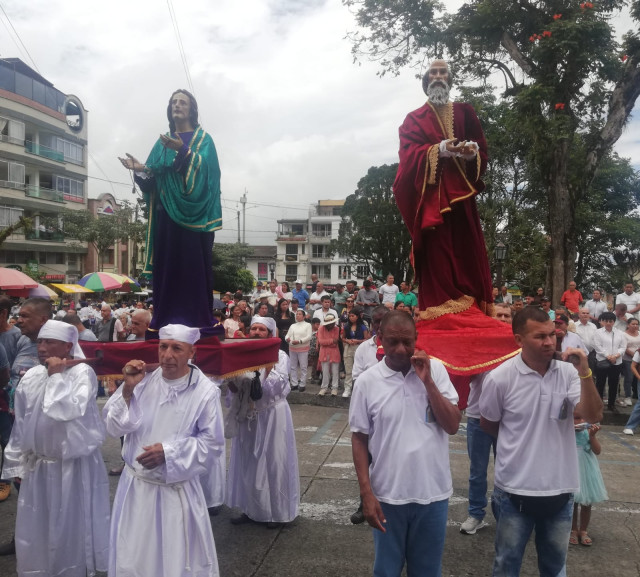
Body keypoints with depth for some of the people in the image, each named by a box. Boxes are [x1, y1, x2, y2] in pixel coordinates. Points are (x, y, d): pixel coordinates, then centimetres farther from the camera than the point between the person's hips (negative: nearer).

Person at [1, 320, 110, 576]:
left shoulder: (83, 373, -13)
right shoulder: (30, 377, 2)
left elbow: (68, 411, -27)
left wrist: (57, 376, -19)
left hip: (74, 466, -5)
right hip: (37, 467, 5)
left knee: (71, 529, 9)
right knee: (35, 531, 15)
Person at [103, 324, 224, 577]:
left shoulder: (206, 391, -14)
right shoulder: (143, 380, -5)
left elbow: (212, 443, -10)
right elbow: (114, 427, -5)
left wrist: (169, 452, -20)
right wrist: (128, 389, -18)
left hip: (177, 491, -3)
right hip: (136, 486, 4)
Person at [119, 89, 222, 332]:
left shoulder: (203, 139, 5)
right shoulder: (162, 142, 19)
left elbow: (203, 168, -16)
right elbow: (152, 177, 11)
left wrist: (183, 151, -31)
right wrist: (141, 169, -9)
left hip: (193, 214, -5)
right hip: (166, 213, 5)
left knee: (194, 264, -8)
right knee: (166, 266, 1)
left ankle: (198, 320, -6)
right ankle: (165, 320, 4)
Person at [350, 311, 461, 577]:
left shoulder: (435, 369, -4)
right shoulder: (367, 381, -7)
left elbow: (452, 426, -7)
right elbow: (359, 438, -1)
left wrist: (427, 381, -16)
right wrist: (367, 494, -5)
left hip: (433, 492, 1)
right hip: (387, 494, -1)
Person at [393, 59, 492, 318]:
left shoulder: (464, 111, 18)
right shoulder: (414, 119, 13)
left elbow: (482, 148, 11)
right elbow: (408, 153, -4)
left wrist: (472, 150, -14)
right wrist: (440, 149, -19)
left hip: (460, 190, 2)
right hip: (431, 192, -2)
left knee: (467, 247, -2)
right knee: (437, 250, -9)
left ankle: (474, 305, 3)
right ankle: (440, 305, -10)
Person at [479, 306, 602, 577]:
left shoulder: (568, 372, -7)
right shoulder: (500, 378, -15)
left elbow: (593, 416, -14)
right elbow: (487, 424, 0)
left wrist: (584, 373, -24)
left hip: (560, 488, 3)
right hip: (514, 489, -3)